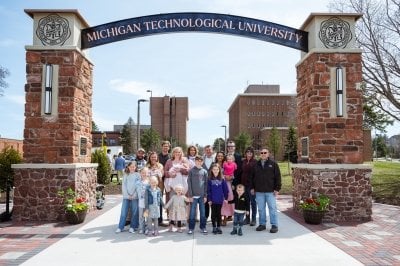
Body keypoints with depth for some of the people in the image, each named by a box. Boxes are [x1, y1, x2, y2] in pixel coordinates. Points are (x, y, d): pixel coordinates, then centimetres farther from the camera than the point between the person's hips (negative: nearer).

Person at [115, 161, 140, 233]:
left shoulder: (137, 175, 5)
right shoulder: (125, 175, 10)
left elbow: (138, 185, -1)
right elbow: (124, 185, 5)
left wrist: (133, 195, -9)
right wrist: (127, 195, -6)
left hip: (135, 196, -1)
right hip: (126, 196, 1)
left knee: (134, 212, 0)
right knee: (123, 212, -1)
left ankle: (132, 227, 10)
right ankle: (120, 227, 7)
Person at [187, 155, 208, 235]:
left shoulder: (204, 171, 6)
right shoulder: (191, 171, 0)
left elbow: (206, 184, 6)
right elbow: (189, 183, -2)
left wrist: (205, 195, 1)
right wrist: (190, 195, -7)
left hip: (202, 195, 2)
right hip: (194, 195, -2)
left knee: (202, 212, 8)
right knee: (192, 212, 3)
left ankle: (203, 227, 19)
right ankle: (191, 228, 12)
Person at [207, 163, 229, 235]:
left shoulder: (222, 179, 0)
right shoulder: (210, 179, -4)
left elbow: (225, 189, 3)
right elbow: (208, 190, -5)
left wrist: (226, 197, 1)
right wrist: (209, 199, -9)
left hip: (220, 200, 1)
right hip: (213, 200, -1)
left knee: (219, 213, 11)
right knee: (213, 214, 8)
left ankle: (219, 227, 21)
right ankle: (214, 227, 19)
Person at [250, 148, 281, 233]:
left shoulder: (273, 164, 0)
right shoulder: (256, 165, 10)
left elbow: (278, 177, -2)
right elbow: (252, 177, 15)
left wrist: (277, 188, -7)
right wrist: (252, 187, 10)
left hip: (270, 191, -3)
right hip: (259, 191, 3)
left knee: (272, 208, 1)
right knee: (261, 209, 10)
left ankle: (274, 225, 9)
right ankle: (262, 224, 21)